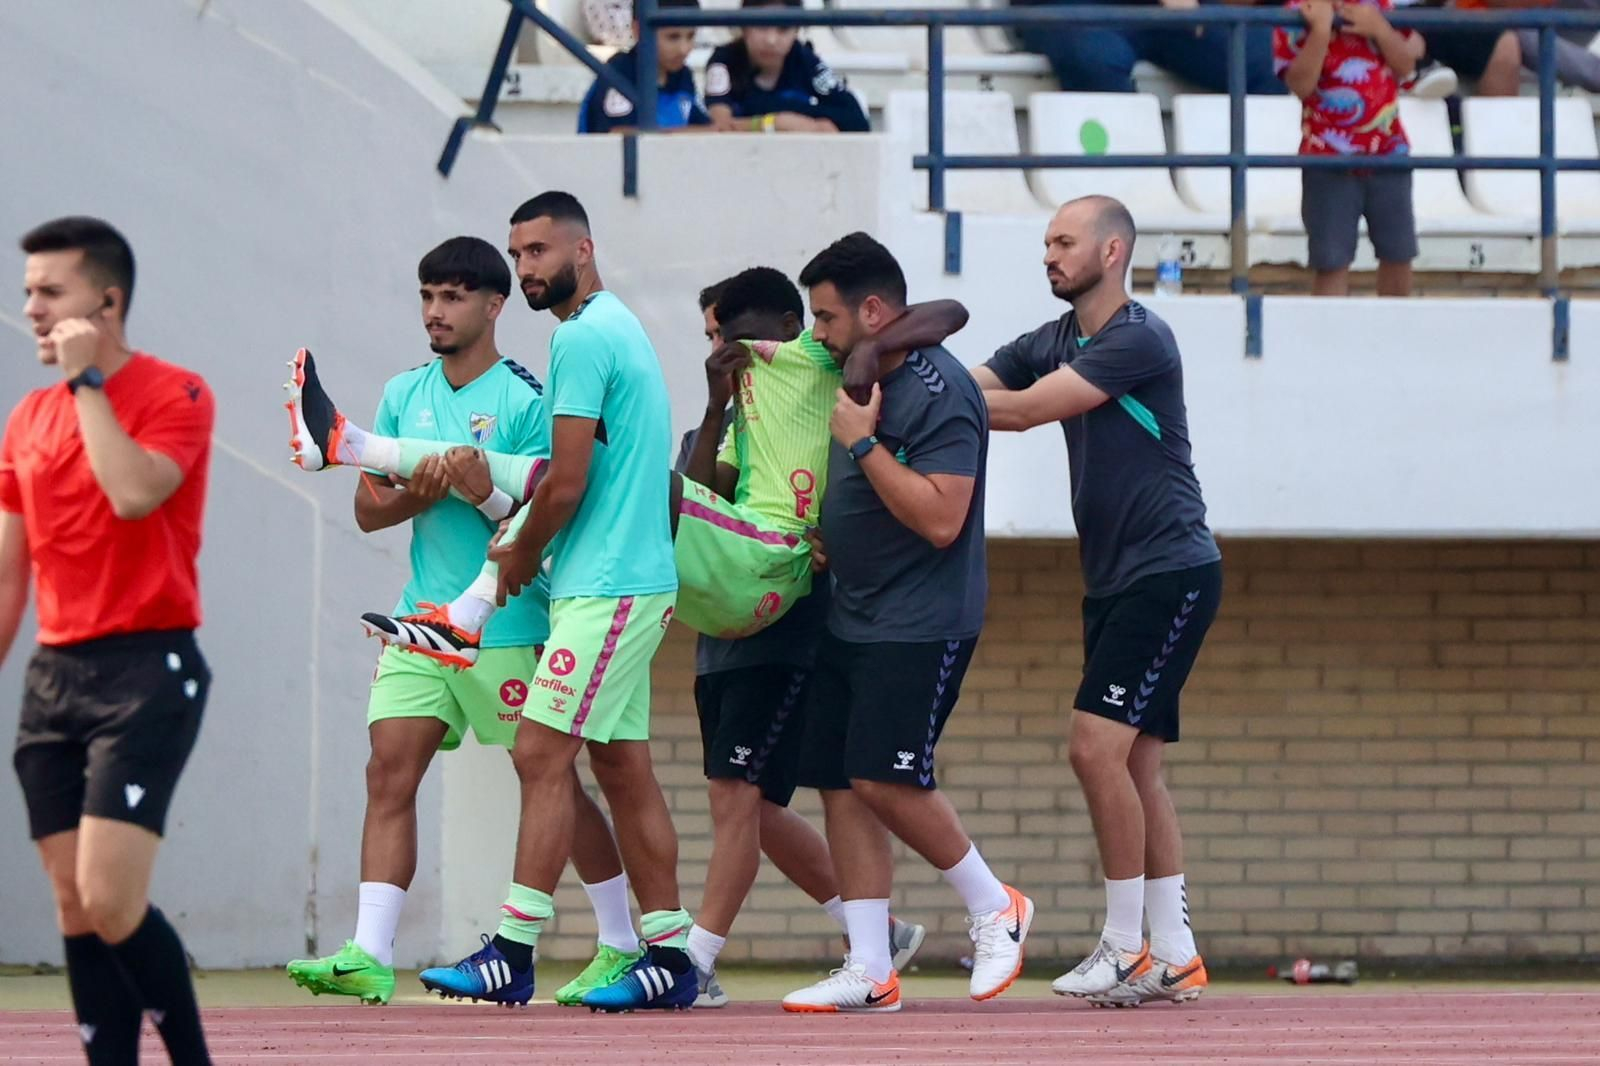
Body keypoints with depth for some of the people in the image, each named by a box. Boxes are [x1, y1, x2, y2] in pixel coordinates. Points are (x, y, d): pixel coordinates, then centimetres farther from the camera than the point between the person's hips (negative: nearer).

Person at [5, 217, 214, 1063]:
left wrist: (86, 382, -15)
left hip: (146, 669, -7)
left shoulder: (176, 396, -5)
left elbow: (133, 493, -24)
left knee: (110, 903, -16)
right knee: (75, 911, 3)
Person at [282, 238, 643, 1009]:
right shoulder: (404, 395, 10)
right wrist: (416, 494, -12)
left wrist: (483, 492, -29)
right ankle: (369, 956, -12)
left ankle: (622, 945, 17)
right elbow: (367, 510, 9)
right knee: (389, 775, -7)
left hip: (507, 629, -5)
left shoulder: (524, 400, -8)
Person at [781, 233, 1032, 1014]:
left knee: (883, 777, -15)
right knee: (839, 783, 3)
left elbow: (940, 518, -25)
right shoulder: (859, 375, 12)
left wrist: (862, 443, -21)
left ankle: (994, 907, 6)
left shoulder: (939, 393, -17)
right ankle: (870, 971, 5)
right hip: (850, 619, 9)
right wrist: (820, 540, 13)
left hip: (920, 625, -9)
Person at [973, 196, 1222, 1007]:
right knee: (1132, 764, 7)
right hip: (1112, 580, 9)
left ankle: (1127, 946, -10)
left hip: (1169, 573, -9)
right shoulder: (1049, 344, 13)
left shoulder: (1140, 340, -14)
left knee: (1098, 746, -15)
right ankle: (1175, 957, 10)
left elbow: (1025, 410, -19)